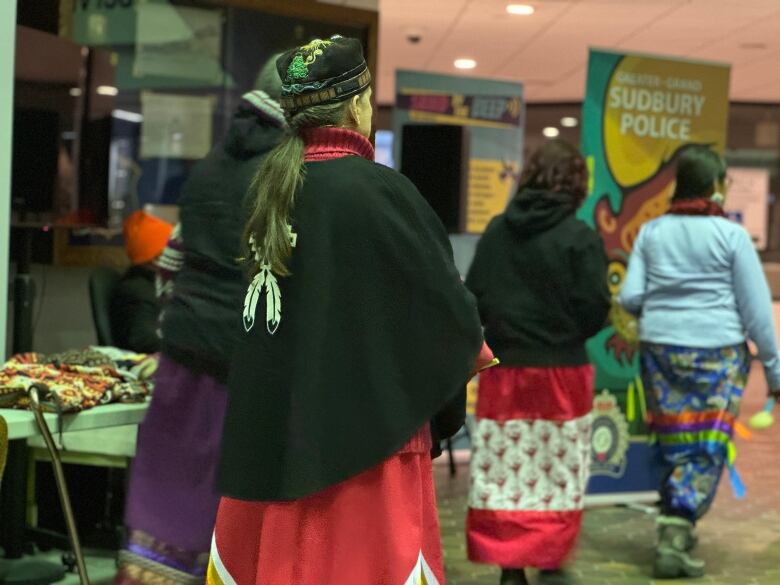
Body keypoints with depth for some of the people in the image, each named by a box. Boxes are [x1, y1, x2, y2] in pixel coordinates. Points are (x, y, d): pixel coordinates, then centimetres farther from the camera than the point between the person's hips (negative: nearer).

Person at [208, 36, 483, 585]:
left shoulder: (271, 186, 5)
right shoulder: (378, 190, -14)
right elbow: (447, 302, -10)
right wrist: (469, 346, 11)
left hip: (270, 421, 6)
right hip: (362, 424, -6)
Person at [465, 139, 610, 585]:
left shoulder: (496, 231, 1)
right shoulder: (580, 238, -10)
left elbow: (473, 298, -1)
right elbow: (595, 309, -12)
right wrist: (568, 334, 7)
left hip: (503, 370, 3)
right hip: (561, 372, -3)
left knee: (505, 470, 7)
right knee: (557, 473, 7)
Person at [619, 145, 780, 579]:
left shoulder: (652, 231, 4)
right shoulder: (731, 235, -6)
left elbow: (630, 298, 2)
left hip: (660, 346, 4)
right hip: (718, 351, -4)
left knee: (675, 445, 13)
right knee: (708, 449, 1)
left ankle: (676, 528, 19)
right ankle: (676, 536, -7)